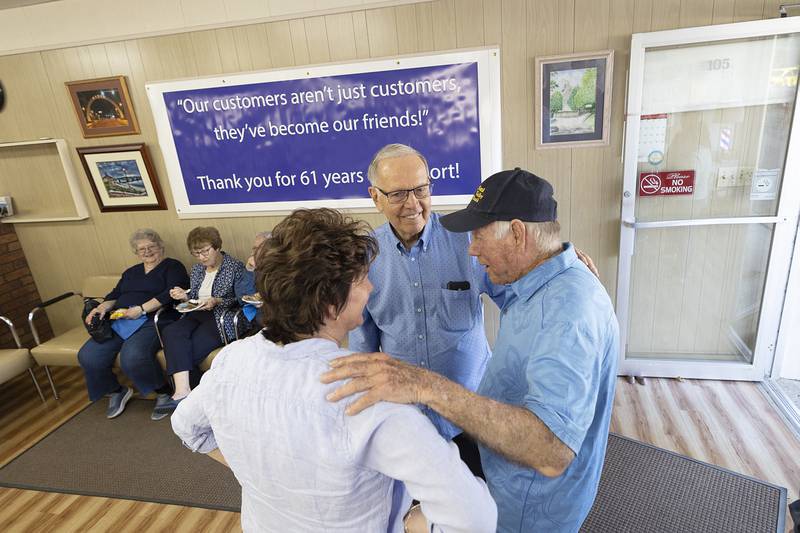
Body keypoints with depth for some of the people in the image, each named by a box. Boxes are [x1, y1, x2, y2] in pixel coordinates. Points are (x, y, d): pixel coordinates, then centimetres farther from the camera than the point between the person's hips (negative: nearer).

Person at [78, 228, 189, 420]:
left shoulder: (172, 266, 5)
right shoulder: (131, 272, 28)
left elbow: (171, 294, -11)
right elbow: (114, 295, 22)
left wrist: (141, 309, -17)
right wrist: (103, 307, 0)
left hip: (151, 321, -7)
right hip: (118, 322, 7)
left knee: (132, 357, -33)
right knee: (87, 356, -15)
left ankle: (164, 392, -9)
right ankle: (116, 392, 11)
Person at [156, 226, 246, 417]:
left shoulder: (235, 267, -1)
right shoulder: (197, 269, 20)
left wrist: (217, 301, -17)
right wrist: (184, 296, 2)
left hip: (222, 318, -6)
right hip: (197, 314, 6)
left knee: (190, 349, -28)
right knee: (171, 332, -28)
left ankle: (183, 393, -13)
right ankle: (183, 391, -36)